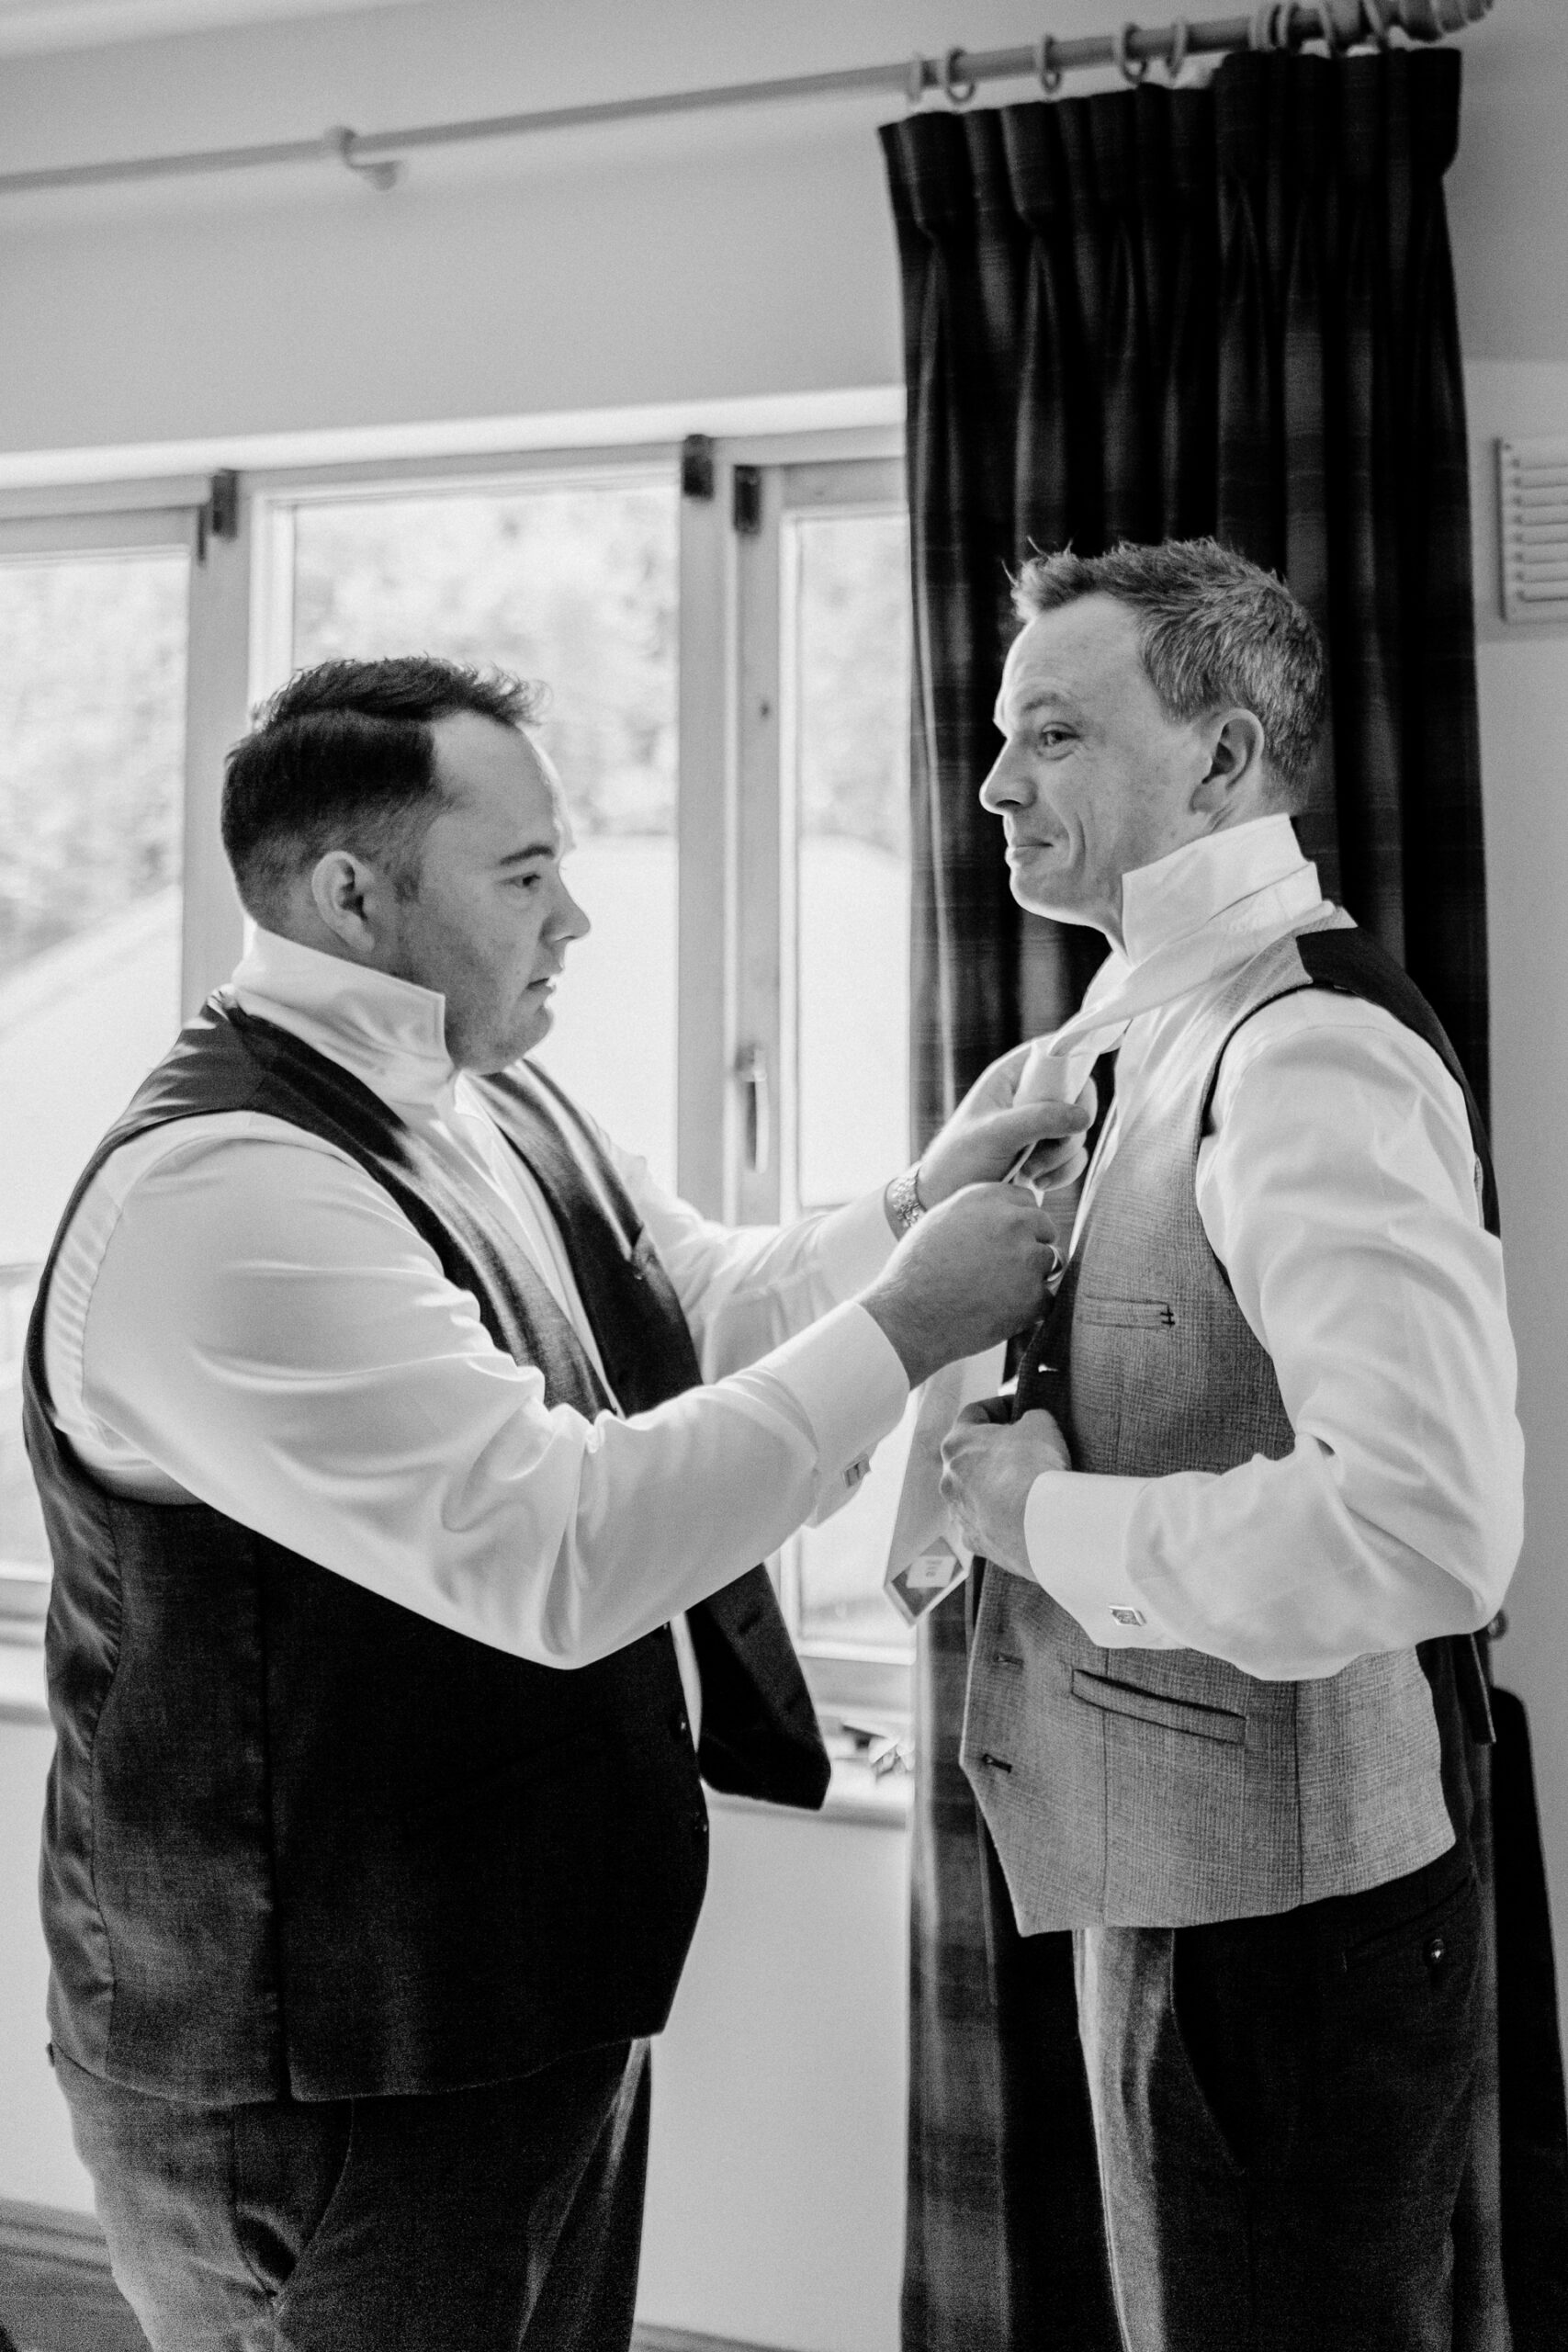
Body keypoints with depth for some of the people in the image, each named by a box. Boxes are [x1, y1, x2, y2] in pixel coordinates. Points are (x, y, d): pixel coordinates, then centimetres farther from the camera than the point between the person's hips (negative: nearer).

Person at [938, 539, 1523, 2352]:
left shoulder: (1311, 1053, -21)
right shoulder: (1169, 1037, 9)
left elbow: (1425, 1519, -34)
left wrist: (1053, 1518, -22)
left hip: (1279, 1910, -9)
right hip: (1174, 1867, 9)